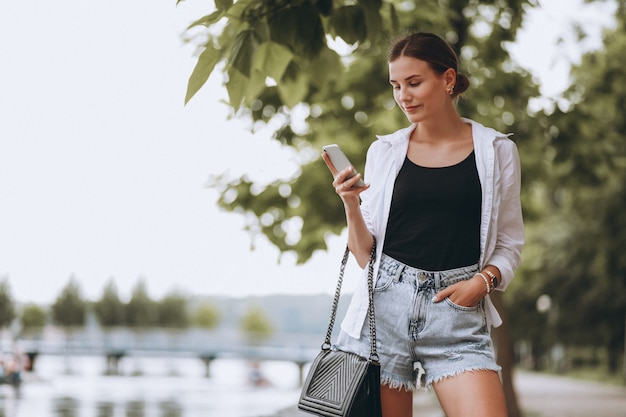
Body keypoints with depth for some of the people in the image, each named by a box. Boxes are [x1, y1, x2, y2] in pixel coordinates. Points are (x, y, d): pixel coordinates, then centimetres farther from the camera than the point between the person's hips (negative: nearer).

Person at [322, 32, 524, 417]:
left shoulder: (497, 151, 7)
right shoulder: (384, 151, 10)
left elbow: (509, 244, 11)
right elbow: (365, 254, 10)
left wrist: (484, 280, -9)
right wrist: (351, 205, -8)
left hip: (457, 310, -1)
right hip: (386, 303, 2)